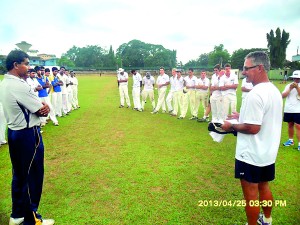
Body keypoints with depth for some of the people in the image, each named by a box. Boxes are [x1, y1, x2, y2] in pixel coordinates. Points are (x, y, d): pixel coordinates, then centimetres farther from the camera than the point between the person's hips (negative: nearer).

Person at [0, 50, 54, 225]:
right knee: (33, 177, 4)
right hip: (28, 135, -10)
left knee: (19, 175, 20)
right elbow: (43, 111, -17)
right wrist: (44, 107, 4)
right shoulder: (19, 86, -21)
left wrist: (40, 104, -5)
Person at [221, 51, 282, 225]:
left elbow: (253, 128, -26)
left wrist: (232, 126, -12)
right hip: (268, 152, 9)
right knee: (264, 187, 24)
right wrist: (243, 116, 14)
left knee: (251, 193, 6)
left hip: (251, 154, -9)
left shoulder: (255, 94, -24)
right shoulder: (274, 91, 6)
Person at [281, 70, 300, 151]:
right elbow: (283, 95, -2)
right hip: (288, 110, 4)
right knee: (290, 125, 14)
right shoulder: (289, 85, 7)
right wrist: (290, 88, -12)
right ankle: (290, 140, 28)